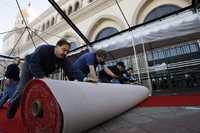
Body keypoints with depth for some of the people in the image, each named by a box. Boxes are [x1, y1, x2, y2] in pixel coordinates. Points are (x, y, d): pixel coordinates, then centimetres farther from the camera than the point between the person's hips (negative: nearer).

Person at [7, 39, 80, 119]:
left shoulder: (64, 59, -23)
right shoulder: (44, 49, -36)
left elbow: (70, 71, -31)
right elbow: (33, 63, -42)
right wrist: (42, 76, -52)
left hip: (43, 71, 4)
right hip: (29, 66, -4)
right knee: (22, 88, -2)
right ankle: (11, 109, 24)